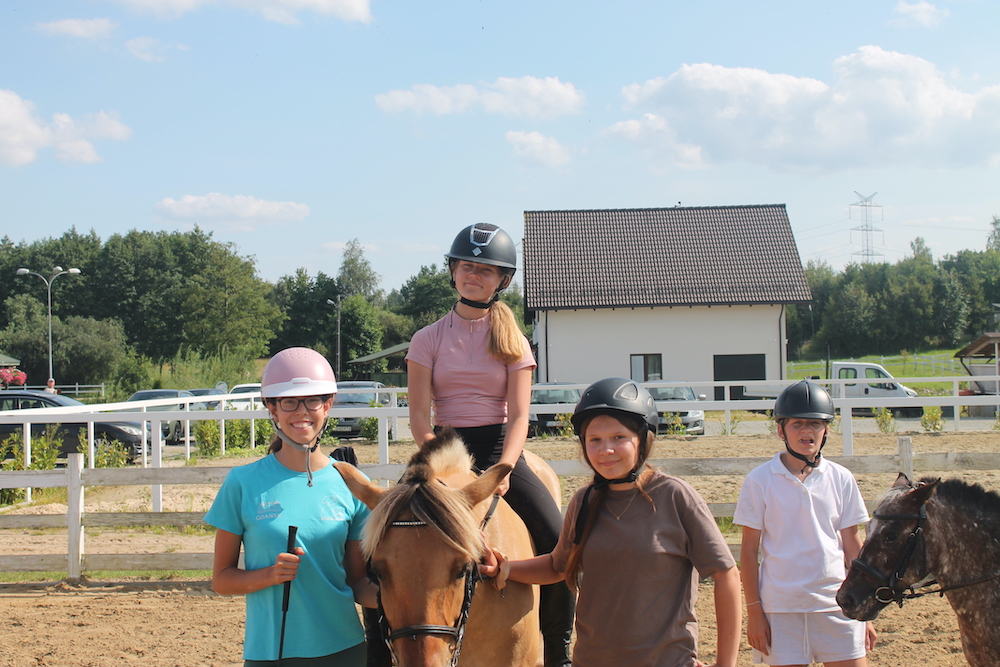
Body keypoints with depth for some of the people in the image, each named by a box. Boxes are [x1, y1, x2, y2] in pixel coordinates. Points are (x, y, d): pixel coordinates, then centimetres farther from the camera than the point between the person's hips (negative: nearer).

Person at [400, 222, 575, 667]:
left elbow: (519, 416, -3)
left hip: (501, 449, 0)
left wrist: (502, 469, -21)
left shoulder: (513, 342, 6)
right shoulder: (428, 340, 4)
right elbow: (419, 417, -3)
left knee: (559, 543, -17)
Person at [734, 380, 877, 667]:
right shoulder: (760, 481, -3)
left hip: (836, 603, 2)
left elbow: (852, 546, 9)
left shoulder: (841, 479, 4)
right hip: (781, 608, -2)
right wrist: (754, 612, -3)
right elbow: (749, 550, 0)